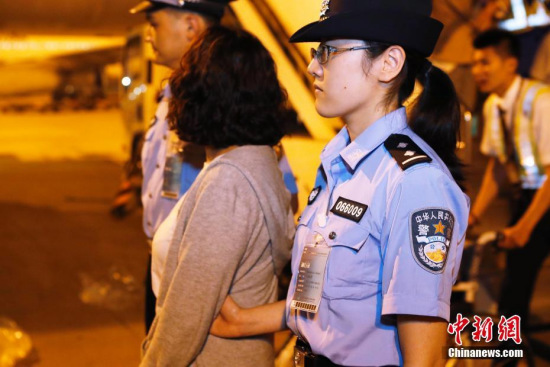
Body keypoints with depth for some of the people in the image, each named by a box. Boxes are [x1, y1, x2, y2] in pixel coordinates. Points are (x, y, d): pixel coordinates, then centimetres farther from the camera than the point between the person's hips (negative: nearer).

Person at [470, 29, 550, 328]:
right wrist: (474, 214, -2)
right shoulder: (492, 106, -2)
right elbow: (497, 165, 6)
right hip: (524, 193, 6)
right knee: (514, 282, 9)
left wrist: (525, 225, -25)